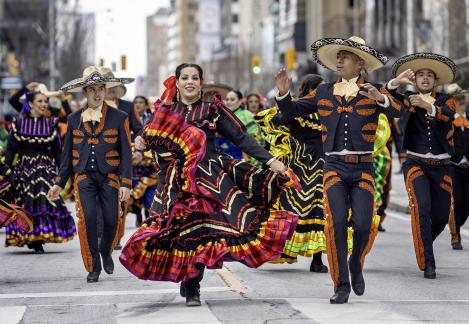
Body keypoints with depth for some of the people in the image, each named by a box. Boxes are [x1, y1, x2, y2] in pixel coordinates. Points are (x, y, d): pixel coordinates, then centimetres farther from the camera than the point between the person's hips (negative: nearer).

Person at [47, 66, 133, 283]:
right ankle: (93, 267, -5)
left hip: (109, 177, -1)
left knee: (111, 220, -12)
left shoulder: (119, 118, 2)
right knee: (87, 217, -19)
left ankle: (106, 252, 22)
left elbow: (126, 153, 0)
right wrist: (59, 184, 12)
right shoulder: (74, 119, 10)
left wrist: (126, 184, -10)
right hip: (84, 176, 1)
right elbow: (67, 154, 15)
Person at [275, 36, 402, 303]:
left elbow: (397, 111, -11)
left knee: (363, 224, -12)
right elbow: (293, 110, 15)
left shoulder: (374, 92, 4)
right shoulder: (324, 93, 12)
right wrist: (284, 93, -4)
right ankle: (342, 285, -1)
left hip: (363, 168, -1)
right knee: (337, 223, -12)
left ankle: (356, 264, 21)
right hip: (334, 167, 1)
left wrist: (381, 99, -30)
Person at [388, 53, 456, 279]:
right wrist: (396, 82, -31)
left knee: (441, 217, 8)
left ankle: (423, 244, 40)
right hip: (416, 164, -2)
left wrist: (428, 106, -36)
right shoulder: (407, 100, 5)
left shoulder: (446, 101, 6)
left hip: (441, 166, 3)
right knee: (421, 207, -24)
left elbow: (447, 116, -17)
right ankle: (427, 263, -20)